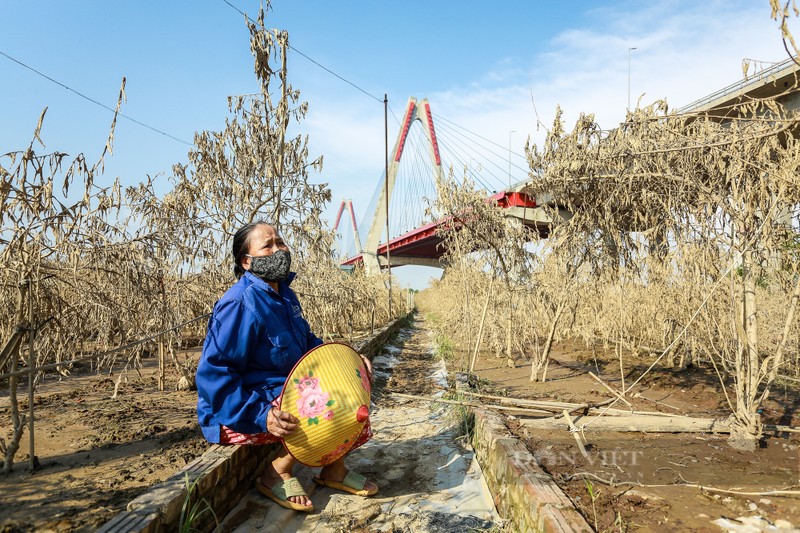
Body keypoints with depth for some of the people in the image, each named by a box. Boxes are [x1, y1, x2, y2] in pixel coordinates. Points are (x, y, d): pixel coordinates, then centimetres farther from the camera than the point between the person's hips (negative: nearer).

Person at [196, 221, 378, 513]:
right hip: (236, 417, -9)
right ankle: (277, 475, -6)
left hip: (283, 394, 9)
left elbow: (308, 343, 17)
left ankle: (334, 469, 14)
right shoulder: (240, 304, -23)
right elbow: (214, 374, -26)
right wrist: (261, 416, -35)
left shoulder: (284, 295, 6)